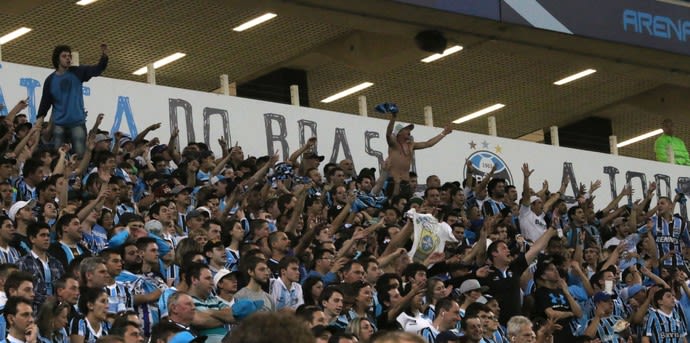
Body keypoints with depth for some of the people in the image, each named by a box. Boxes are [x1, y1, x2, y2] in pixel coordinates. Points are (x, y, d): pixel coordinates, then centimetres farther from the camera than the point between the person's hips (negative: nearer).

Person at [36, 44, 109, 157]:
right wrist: (40, 119, 2)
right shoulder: (50, 80, 6)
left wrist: (104, 56, -24)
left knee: (80, 153, -6)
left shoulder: (77, 73, 5)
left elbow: (97, 69, -7)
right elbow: (45, 102, 9)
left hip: (77, 122, 0)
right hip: (58, 123, 0)